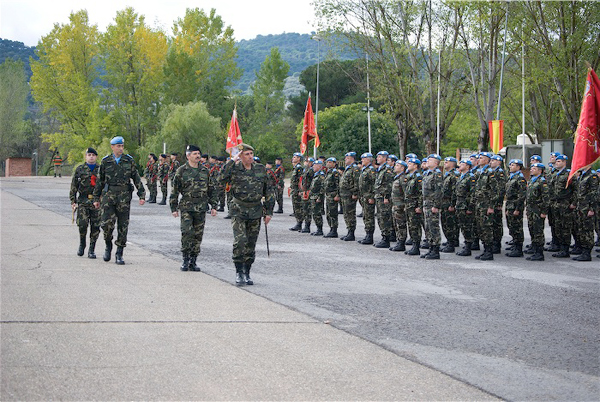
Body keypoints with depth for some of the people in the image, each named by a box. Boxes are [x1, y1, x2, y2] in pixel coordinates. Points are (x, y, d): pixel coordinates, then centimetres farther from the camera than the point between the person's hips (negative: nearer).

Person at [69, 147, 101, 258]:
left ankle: (92, 250, 8)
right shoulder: (79, 169, 8)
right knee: (82, 224, -14)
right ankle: (82, 244, 11)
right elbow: (73, 186, 9)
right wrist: (73, 201, 2)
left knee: (95, 227, -2)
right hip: (83, 201, -1)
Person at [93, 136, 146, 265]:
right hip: (109, 195, 0)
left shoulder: (129, 161, 6)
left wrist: (142, 195, 1)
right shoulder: (106, 161, 6)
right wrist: (96, 198, 12)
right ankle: (108, 245, 15)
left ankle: (119, 254, 9)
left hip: (124, 196, 0)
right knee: (107, 223, -13)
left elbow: (137, 179, 8)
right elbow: (100, 181, 12)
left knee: (123, 225, 1)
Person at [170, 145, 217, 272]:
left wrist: (213, 206, 12)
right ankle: (185, 260, -2)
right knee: (187, 233, -12)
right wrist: (174, 208, -1)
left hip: (201, 209, 3)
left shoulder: (205, 171, 11)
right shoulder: (181, 171, 1)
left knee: (198, 235, 4)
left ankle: (193, 261, 12)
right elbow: (174, 191, 3)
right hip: (186, 207, -3)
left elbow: (211, 190, 18)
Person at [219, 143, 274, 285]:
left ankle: (247, 273, 19)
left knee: (251, 245, 7)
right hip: (239, 211, -3)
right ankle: (239, 272, -6)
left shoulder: (260, 169, 5)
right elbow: (222, 177, -25)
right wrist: (232, 160, -21)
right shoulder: (235, 169, -4)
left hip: (256, 211, 3)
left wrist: (269, 212, 7)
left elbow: (269, 191, 12)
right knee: (240, 241, -16)